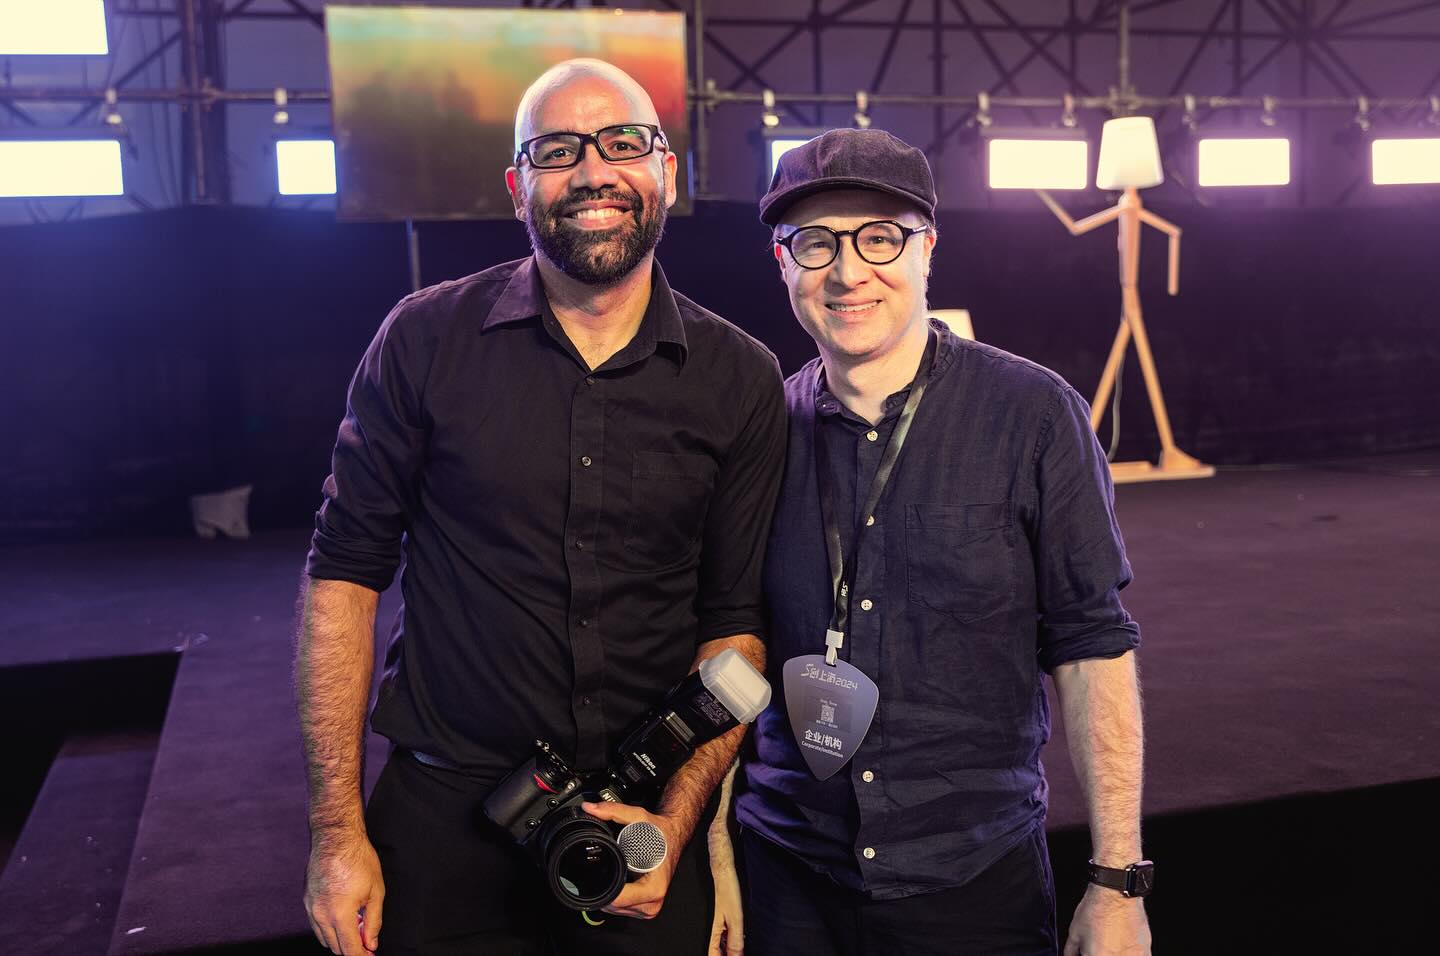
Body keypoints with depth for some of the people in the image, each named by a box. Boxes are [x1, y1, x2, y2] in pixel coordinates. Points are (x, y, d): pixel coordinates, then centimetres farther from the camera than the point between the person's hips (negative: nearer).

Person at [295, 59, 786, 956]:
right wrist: (337, 830, -6)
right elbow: (345, 572, -4)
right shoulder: (427, 338, -7)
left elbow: (734, 620, 0)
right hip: (445, 815, 0)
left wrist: (678, 824, -11)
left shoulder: (742, 379, -3)